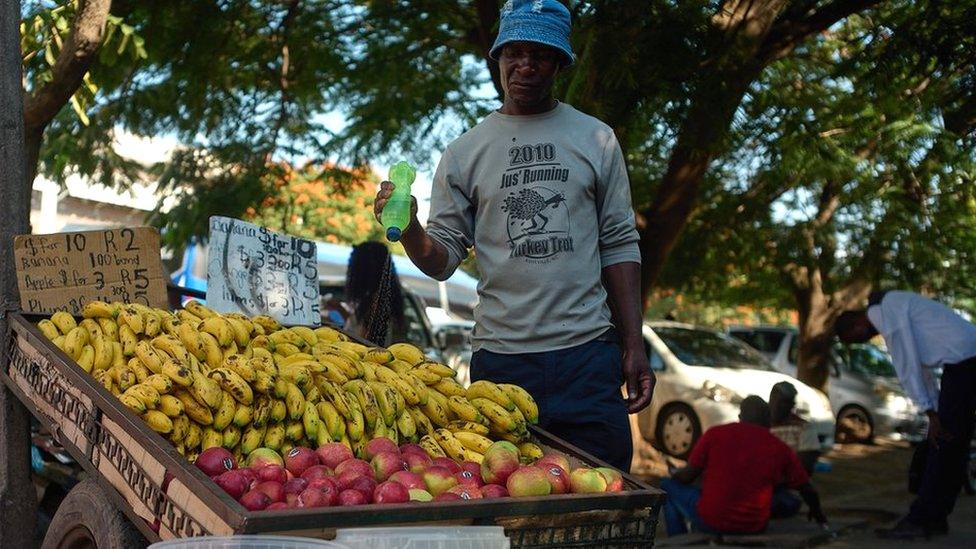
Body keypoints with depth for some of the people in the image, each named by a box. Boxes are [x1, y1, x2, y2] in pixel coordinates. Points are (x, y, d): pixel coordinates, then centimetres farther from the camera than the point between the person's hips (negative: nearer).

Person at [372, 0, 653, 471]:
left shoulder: (595, 140, 8)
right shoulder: (464, 152, 7)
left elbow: (619, 246, 8)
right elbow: (443, 258, 5)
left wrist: (634, 347, 3)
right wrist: (408, 229, -18)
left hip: (587, 353, 0)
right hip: (500, 356, 0)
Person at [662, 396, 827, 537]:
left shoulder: (715, 434, -4)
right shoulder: (781, 449, 2)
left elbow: (688, 476, 0)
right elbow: (807, 490, 9)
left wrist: (674, 477, 24)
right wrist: (816, 512, 30)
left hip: (711, 522, -3)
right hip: (755, 527, 3)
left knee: (668, 486, 21)